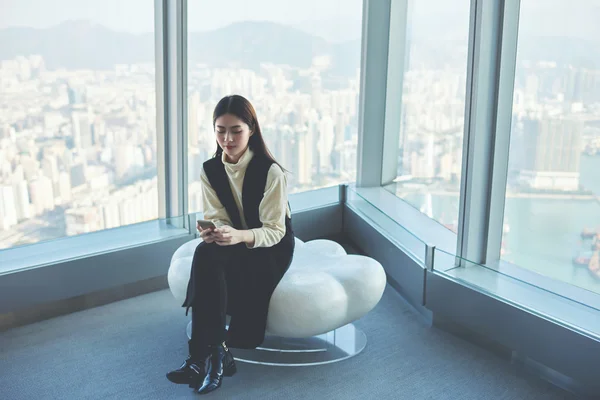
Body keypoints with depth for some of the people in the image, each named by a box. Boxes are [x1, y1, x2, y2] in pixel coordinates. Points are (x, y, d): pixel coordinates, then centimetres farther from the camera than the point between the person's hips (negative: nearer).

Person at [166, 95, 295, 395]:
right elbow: (217, 218, -4)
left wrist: (240, 236, -40)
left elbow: (275, 231, -21)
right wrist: (212, 232, -29)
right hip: (233, 244, 4)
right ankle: (210, 350, -28)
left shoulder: (270, 171, -20)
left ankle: (205, 353, -16)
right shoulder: (209, 170, -5)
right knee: (205, 253, -31)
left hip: (272, 247, -4)